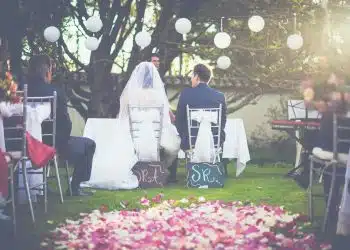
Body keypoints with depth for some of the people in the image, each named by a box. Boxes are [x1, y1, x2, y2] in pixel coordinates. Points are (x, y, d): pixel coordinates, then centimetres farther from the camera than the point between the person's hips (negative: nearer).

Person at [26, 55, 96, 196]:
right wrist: (63, 138, 8)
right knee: (88, 145, 18)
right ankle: (75, 187, 16)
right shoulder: (55, 92, -18)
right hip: (53, 143, -6)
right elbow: (66, 123, -14)